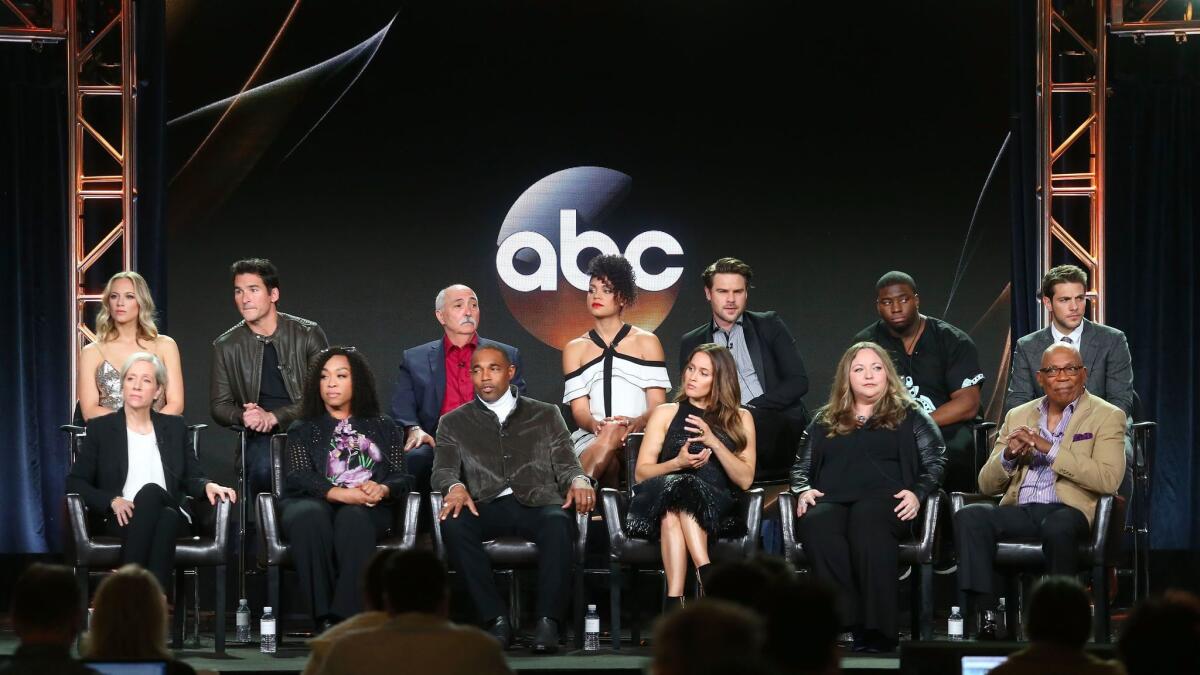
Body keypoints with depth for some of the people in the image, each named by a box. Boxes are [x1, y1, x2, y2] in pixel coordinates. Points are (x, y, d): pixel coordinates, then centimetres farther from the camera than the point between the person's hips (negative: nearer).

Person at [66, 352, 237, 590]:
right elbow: (75, 482, 8)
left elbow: (191, 477, 17)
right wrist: (112, 501, -9)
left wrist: (207, 486, -8)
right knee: (150, 492, -36)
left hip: (171, 514, 1)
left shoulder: (175, 427, 20)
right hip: (123, 520, -1)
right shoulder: (101, 428, 13)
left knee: (151, 491, -35)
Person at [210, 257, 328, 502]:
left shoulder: (309, 334, 2)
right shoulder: (226, 346, 9)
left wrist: (274, 417, -13)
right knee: (263, 467, -32)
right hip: (260, 436, 1)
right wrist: (243, 416, -11)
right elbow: (219, 406, 13)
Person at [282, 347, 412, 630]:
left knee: (353, 518, -38)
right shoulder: (304, 430, 23)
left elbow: (402, 477, 12)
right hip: (313, 503, 0)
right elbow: (298, 477, 4)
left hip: (368, 509, 0)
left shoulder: (382, 427, 25)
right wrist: (339, 493, -16)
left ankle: (346, 616, -47)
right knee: (311, 516, -38)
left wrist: (382, 489, -14)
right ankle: (324, 616, -41)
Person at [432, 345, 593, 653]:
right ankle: (495, 619, -30)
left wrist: (579, 481, -13)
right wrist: (455, 487, -18)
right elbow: (443, 470, 7)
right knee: (453, 523, -34)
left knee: (558, 523, -37)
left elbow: (566, 465, 12)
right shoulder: (454, 423, 20)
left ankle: (547, 622, -36)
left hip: (538, 504, -1)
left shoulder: (546, 415, 21)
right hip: (486, 508, 1)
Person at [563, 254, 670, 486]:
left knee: (614, 433, -40)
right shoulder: (575, 349, 20)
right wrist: (595, 425, -17)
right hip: (592, 439, 1)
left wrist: (638, 422, -20)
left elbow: (657, 404, 5)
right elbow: (579, 410, 9)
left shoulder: (646, 342, 15)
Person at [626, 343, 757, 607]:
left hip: (717, 507, -1)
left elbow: (745, 480, 6)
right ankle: (707, 576, -49)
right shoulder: (666, 413, 19)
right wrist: (677, 463, -8)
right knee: (672, 486, -37)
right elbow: (641, 473, 11)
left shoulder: (740, 419, 18)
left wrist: (714, 443, -7)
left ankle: (674, 600, -49)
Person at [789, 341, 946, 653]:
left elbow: (935, 461, 12)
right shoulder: (824, 422, 30)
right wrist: (804, 490, 6)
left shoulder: (909, 416, 21)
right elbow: (800, 466, 28)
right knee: (815, 524, -38)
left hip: (885, 500, -2)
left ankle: (878, 631, -47)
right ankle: (852, 623, -45)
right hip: (831, 500, 3)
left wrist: (918, 493, -6)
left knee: (867, 521, -42)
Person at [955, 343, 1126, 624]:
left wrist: (1049, 448, -13)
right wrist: (1008, 455, -5)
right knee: (969, 516, -25)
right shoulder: (1018, 416, 21)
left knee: (1057, 526, -39)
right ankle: (982, 612, -26)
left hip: (1068, 509, -4)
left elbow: (1108, 479, -10)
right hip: (1019, 511, 4)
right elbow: (987, 484, 18)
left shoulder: (1107, 417, 8)